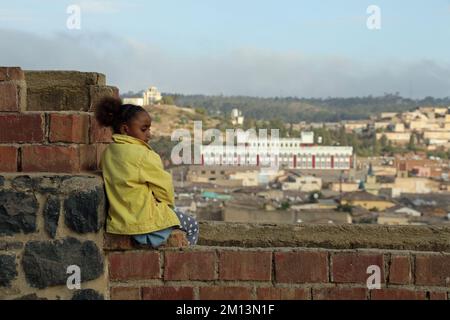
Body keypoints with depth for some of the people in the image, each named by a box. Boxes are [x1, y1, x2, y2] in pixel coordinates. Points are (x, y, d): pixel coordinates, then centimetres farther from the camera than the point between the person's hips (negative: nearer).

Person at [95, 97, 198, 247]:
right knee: (192, 225, 18)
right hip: (146, 224, -8)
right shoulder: (144, 155, -20)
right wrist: (170, 203, 11)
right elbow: (164, 188, -11)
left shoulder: (107, 153, 3)